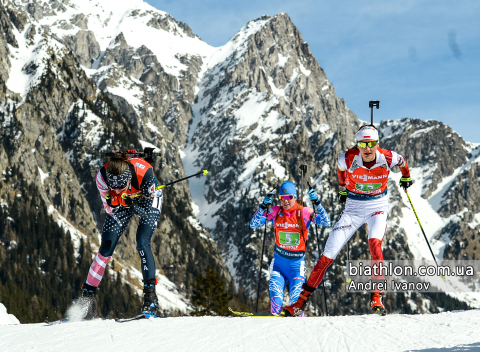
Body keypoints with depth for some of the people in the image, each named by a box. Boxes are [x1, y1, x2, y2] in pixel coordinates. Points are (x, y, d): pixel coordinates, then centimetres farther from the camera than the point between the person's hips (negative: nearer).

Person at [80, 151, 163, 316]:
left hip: (147, 201, -2)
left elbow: (146, 210, -29)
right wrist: (114, 203, -43)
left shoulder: (144, 172, -41)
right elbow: (110, 209, -21)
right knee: (106, 249, -3)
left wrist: (132, 204, -47)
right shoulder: (102, 176, -34)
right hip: (121, 204, 2)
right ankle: (88, 292, 11)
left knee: (142, 244, -22)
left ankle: (151, 297, -16)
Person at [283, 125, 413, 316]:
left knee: (374, 243, -33)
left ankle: (376, 298, -30)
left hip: (377, 207, -1)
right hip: (353, 207, 1)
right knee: (328, 255, -4)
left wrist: (406, 177, 26)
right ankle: (301, 301, 6)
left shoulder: (387, 158, -20)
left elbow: (402, 161, 7)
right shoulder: (348, 158, -20)